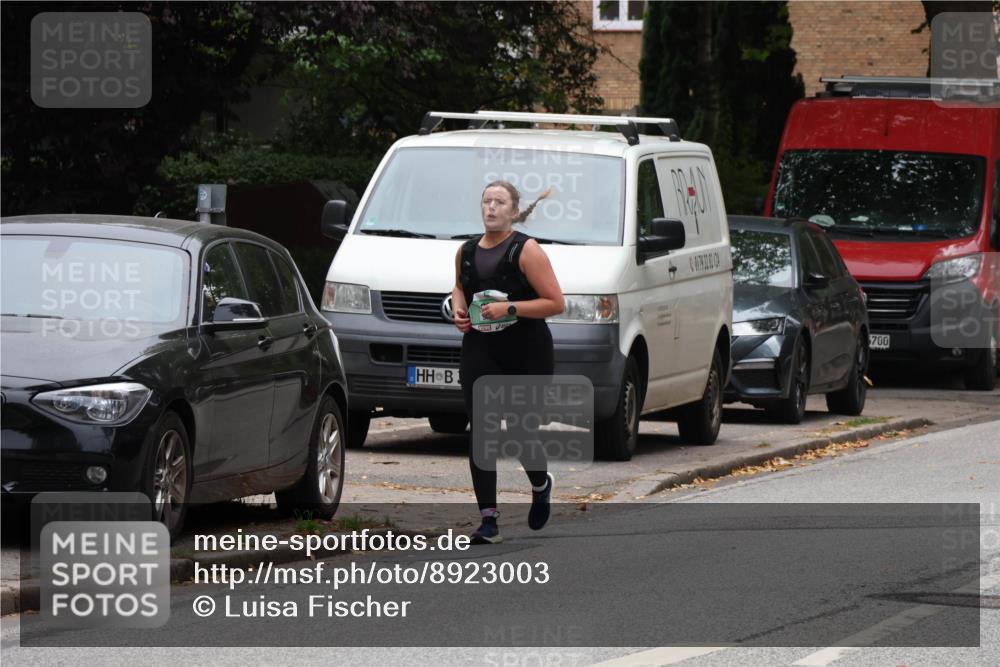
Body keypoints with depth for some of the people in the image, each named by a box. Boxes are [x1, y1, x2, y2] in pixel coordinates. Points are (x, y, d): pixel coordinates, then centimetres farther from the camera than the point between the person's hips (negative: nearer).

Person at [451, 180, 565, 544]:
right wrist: (459, 309, 8)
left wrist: (509, 308, -20)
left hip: (526, 353, -4)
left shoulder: (526, 251, -9)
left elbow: (555, 303, -12)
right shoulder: (466, 252, 8)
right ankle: (488, 520, -4)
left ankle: (541, 484, 38)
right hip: (480, 351, 4)